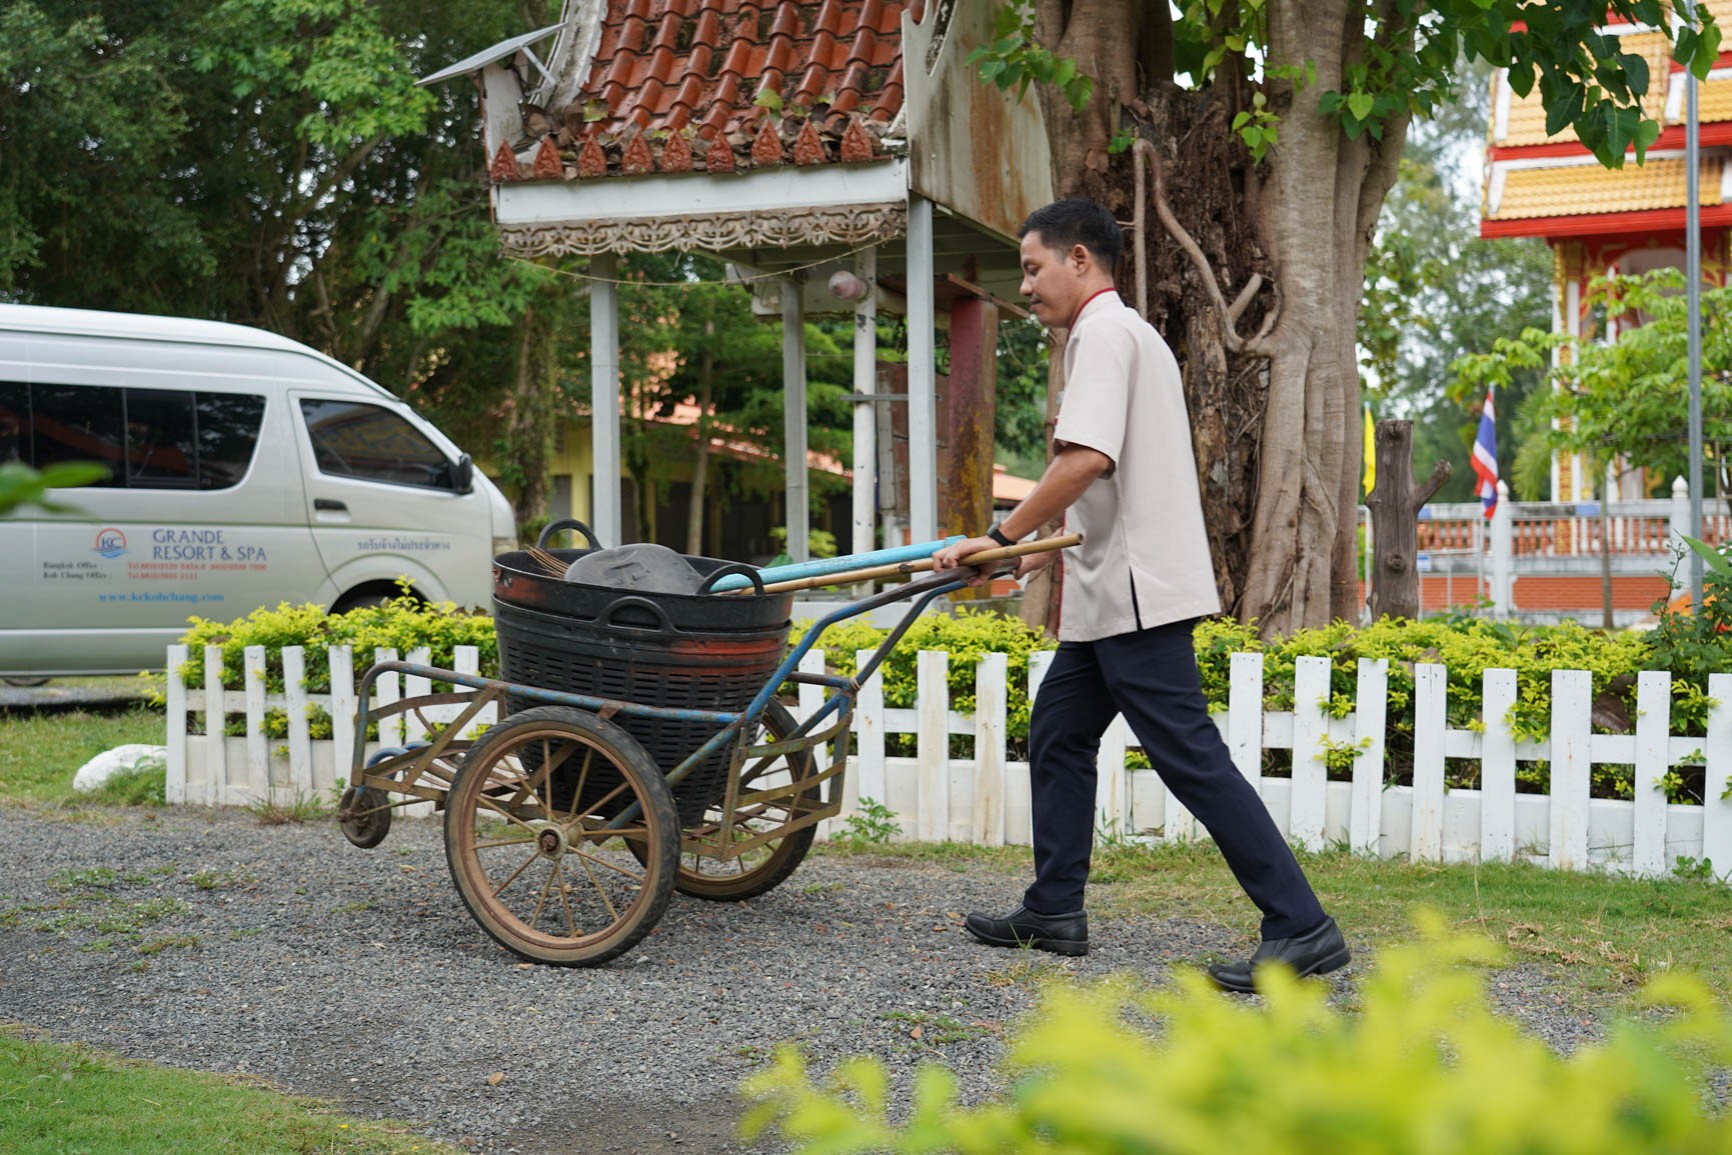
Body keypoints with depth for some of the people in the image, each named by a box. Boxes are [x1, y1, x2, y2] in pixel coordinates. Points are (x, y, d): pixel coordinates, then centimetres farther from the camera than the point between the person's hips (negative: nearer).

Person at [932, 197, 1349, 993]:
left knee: (1191, 759, -11)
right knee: (1058, 735, 16)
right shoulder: (1130, 333, 22)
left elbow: (1087, 458, -25)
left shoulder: (1102, 333, -11)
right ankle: (1054, 911, 23)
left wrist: (1003, 535, -18)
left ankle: (1301, 929, -9)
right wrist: (1043, 546, 27)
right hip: (1116, 594, 11)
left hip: (1135, 592, -11)